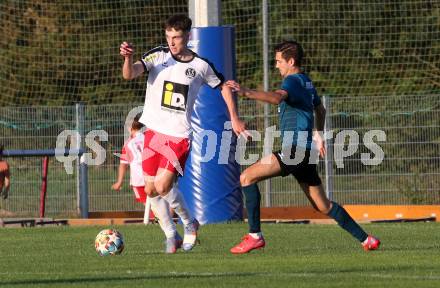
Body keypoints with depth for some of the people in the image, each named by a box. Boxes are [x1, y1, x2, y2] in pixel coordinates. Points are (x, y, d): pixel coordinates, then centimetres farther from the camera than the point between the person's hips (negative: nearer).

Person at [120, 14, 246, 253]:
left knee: (163, 187, -16)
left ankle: (189, 223, 9)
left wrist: (234, 118, 12)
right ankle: (171, 237, 23)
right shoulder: (158, 56, -3)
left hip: (179, 135, -3)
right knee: (150, 190, 5)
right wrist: (128, 58, -40)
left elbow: (223, 87, 15)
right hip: (154, 132, 3)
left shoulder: (201, 65, -2)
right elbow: (129, 74, -19)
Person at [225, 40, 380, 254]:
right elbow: (320, 109, 37)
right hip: (307, 151, 10)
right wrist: (318, 135, 51)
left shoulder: (293, 81, -9)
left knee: (247, 177, -10)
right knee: (323, 206, 14)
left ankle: (255, 236, -14)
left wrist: (246, 92, -43)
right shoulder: (307, 82, 21)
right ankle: (366, 240, 15)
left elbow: (277, 97, -32)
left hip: (295, 148, -10)